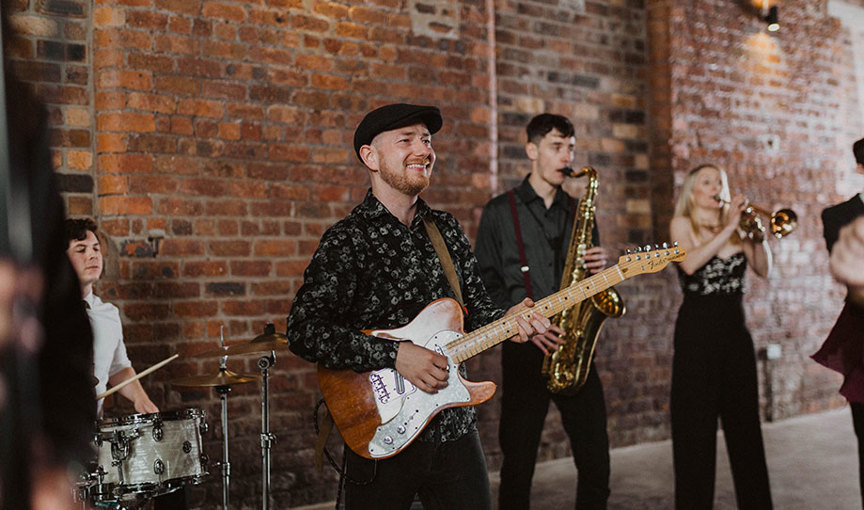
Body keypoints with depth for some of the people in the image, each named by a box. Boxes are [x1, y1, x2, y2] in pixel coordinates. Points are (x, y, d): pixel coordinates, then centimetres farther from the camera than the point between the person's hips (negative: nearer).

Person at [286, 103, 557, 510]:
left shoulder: (446, 230, 10)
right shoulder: (347, 240, -11)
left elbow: (476, 310, 17)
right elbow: (304, 331, -19)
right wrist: (394, 355, -24)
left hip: (454, 427, 5)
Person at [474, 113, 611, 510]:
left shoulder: (579, 212, 16)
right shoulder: (500, 212, 4)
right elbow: (483, 284, 0)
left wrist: (600, 268, -2)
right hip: (525, 349, -3)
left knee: (596, 462, 1)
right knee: (518, 466, -1)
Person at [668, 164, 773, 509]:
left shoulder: (737, 225, 13)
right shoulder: (682, 223, 2)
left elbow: (763, 270, 5)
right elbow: (690, 263, -18)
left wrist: (758, 235, -10)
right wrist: (729, 228, -17)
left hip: (735, 330, 4)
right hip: (697, 332, -4)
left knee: (745, 421, 8)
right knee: (697, 426, -3)